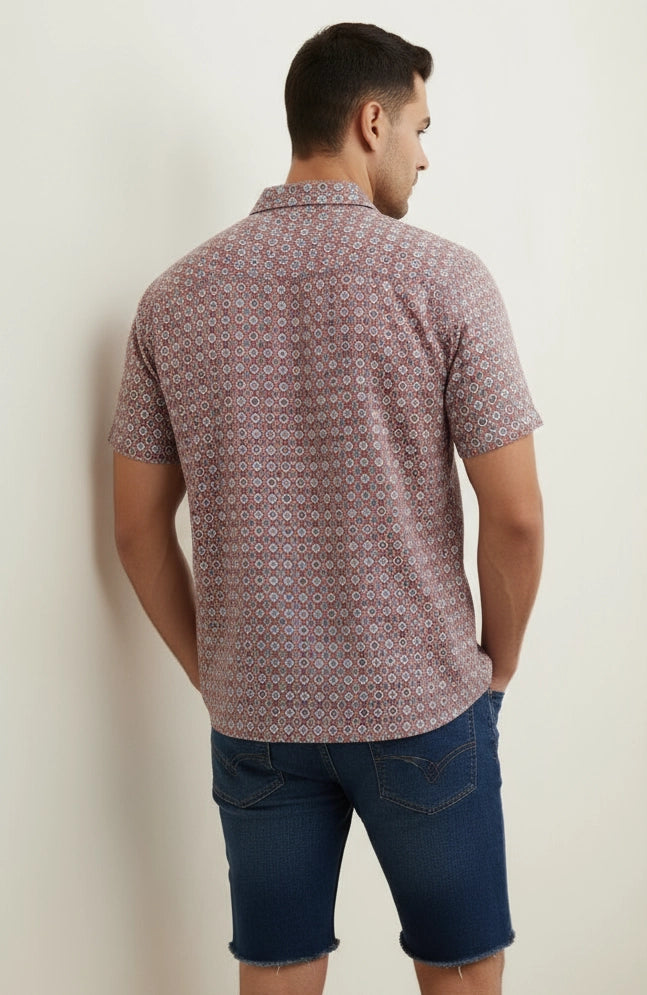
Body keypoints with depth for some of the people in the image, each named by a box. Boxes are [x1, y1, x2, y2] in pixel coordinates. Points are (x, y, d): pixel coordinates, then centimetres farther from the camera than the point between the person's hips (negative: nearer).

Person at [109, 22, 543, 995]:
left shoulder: (175, 296, -1)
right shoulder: (443, 277, -11)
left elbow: (138, 525, 2)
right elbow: (516, 515, -12)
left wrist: (211, 672, 12)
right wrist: (499, 658, 4)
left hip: (253, 712, 3)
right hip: (422, 704, -3)